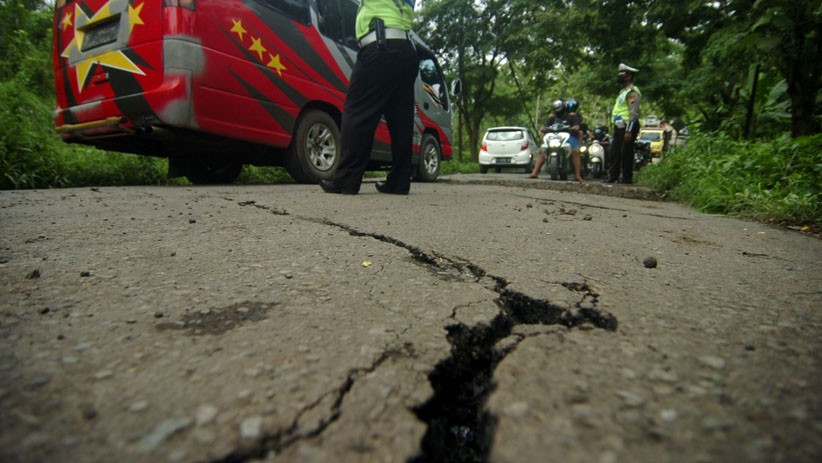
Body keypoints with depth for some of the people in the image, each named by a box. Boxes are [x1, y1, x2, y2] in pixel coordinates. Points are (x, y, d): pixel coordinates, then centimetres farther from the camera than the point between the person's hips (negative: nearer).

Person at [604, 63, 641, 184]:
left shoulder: (632, 92, -11)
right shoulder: (623, 91, 22)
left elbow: (634, 113, -19)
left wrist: (629, 131, -25)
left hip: (627, 127, -10)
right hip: (619, 127, 10)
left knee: (626, 153, -7)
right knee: (615, 152, 10)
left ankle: (627, 177, -1)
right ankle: (613, 176, 16)